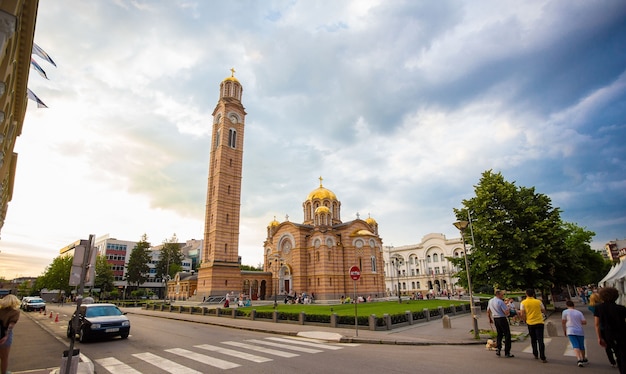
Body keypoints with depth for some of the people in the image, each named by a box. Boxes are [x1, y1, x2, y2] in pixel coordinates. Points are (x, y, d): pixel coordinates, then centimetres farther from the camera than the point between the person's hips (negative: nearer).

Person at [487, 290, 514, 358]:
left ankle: (498, 349, 13)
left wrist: (490, 319, 29)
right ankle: (507, 353, 4)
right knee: (507, 335, 2)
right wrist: (508, 308, 2)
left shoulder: (490, 301, 9)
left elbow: (488, 311, 18)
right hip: (502, 319, -7)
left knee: (499, 334, 19)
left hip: (495, 319, 7)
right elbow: (506, 312, -19)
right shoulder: (500, 301, -16)